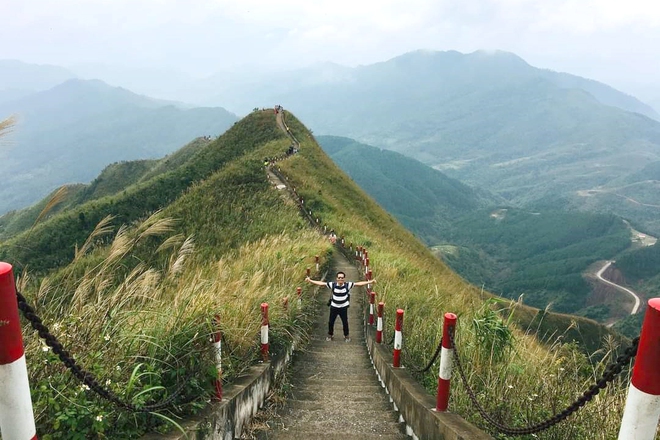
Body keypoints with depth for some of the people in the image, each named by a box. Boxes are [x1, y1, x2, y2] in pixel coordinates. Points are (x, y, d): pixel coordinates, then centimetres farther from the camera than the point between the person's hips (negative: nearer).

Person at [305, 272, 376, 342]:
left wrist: (370, 282, -18)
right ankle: (330, 335, 34)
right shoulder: (332, 284, -15)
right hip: (334, 307, 0)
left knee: (345, 322, 9)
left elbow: (359, 283, -14)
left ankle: (346, 336, 33)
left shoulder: (348, 285, -14)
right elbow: (321, 283, -16)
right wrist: (310, 280, -22)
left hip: (343, 307, 0)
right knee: (331, 322, 10)